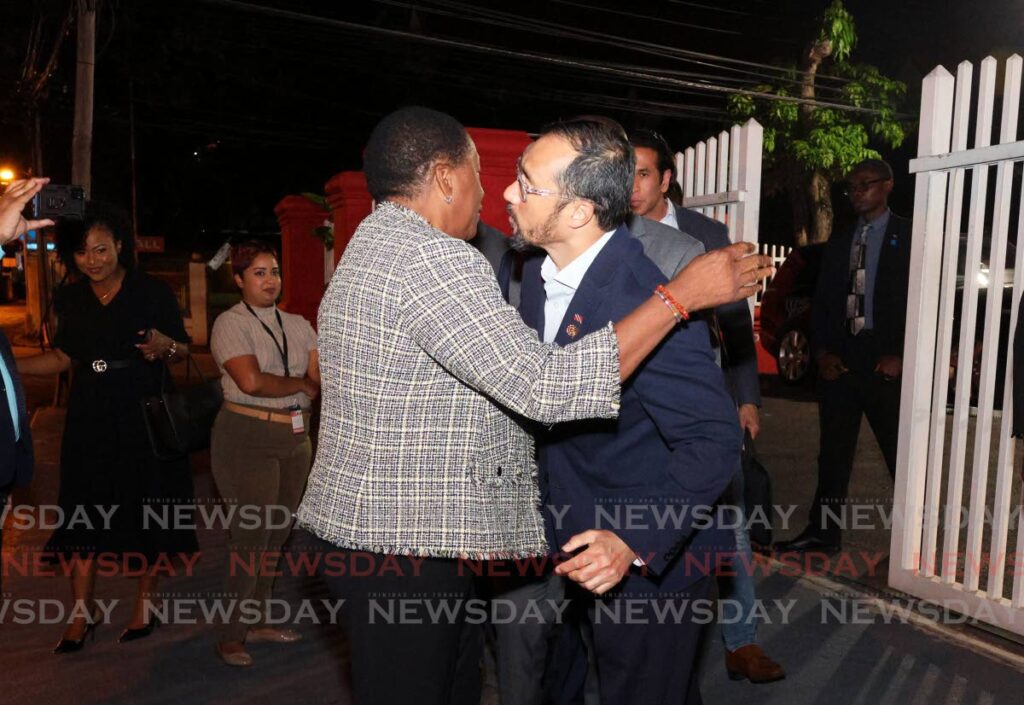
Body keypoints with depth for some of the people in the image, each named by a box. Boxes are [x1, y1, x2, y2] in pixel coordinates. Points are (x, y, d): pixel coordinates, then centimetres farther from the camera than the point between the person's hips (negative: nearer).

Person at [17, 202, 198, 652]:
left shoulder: (152, 293, -7)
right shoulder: (69, 300, 4)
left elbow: (184, 350, -2)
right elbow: (63, 357, 13)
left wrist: (165, 346, -24)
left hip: (145, 417, -3)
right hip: (90, 419, 4)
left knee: (144, 511, 7)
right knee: (84, 513, 6)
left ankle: (146, 605, 24)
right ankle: (81, 616, 19)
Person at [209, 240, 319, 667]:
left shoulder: (298, 325, 13)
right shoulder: (231, 323, -4)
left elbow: (320, 382, 3)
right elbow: (251, 381, -18)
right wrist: (301, 384, -6)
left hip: (295, 438, 6)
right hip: (247, 438, -6)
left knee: (277, 535, 11)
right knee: (252, 537, -4)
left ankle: (256, 622, 25)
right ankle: (230, 636, 10)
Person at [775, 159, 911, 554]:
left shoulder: (909, 236, 1)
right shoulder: (839, 241, 16)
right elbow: (821, 301, 13)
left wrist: (900, 357, -13)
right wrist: (822, 352, 1)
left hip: (886, 362, -5)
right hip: (840, 358, 5)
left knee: (902, 452, 2)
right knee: (833, 450, 8)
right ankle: (824, 531, 16)